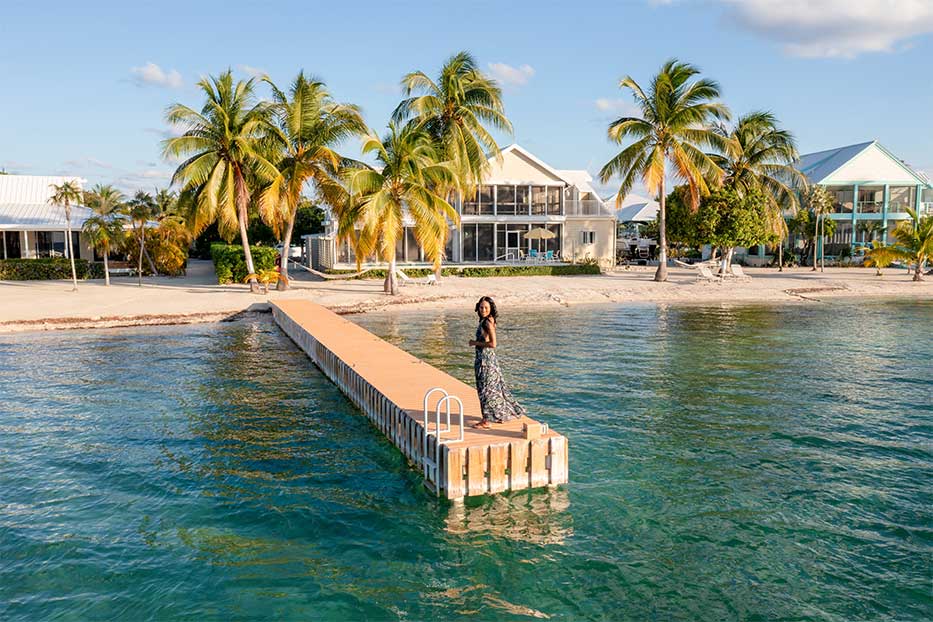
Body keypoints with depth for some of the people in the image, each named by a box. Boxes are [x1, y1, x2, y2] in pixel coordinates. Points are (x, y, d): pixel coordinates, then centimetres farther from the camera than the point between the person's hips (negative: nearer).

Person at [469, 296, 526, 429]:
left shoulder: (488, 323, -18)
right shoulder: (484, 321, 11)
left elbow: (492, 344, -24)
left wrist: (475, 343, -15)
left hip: (486, 359, -10)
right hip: (482, 358, 10)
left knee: (486, 388, -2)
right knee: (494, 387, 16)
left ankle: (486, 420, 5)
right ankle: (501, 416, 27)